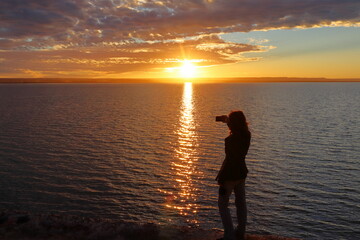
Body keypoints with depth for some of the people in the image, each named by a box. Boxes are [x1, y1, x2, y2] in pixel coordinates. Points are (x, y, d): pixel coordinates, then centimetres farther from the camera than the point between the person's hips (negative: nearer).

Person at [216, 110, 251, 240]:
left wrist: (221, 178, -16)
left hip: (230, 174, -8)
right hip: (241, 172, 8)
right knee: (241, 203, 18)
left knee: (222, 204, 4)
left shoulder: (232, 138, -23)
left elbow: (229, 159, -22)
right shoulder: (247, 135, 0)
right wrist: (228, 122, 20)